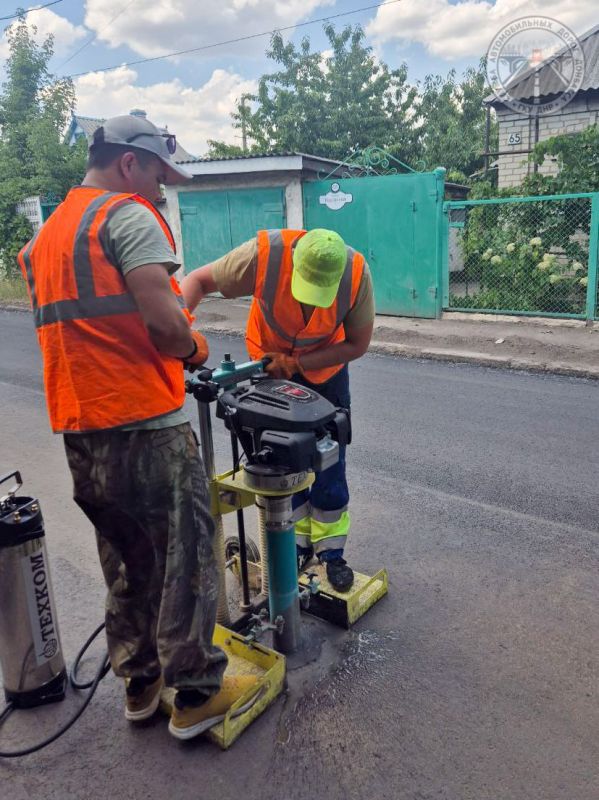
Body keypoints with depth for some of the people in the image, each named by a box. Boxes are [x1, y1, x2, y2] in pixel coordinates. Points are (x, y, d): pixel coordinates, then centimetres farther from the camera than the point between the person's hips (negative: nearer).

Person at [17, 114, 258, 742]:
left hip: (79, 430, 9)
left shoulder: (46, 233, 20)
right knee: (183, 559, 4)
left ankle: (139, 684, 32)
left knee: (125, 561, 19)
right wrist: (195, 349, 0)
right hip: (144, 424, -8)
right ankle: (195, 694, 17)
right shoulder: (130, 216, -8)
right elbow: (164, 321, -20)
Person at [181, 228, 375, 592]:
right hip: (270, 365, 0)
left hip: (327, 368, 0)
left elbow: (357, 344, -18)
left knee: (329, 463, 3)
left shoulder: (357, 272, -30)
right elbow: (199, 280, -20)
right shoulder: (264, 254, -33)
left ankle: (332, 552, 20)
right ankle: (298, 545, 24)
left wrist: (296, 363, -27)